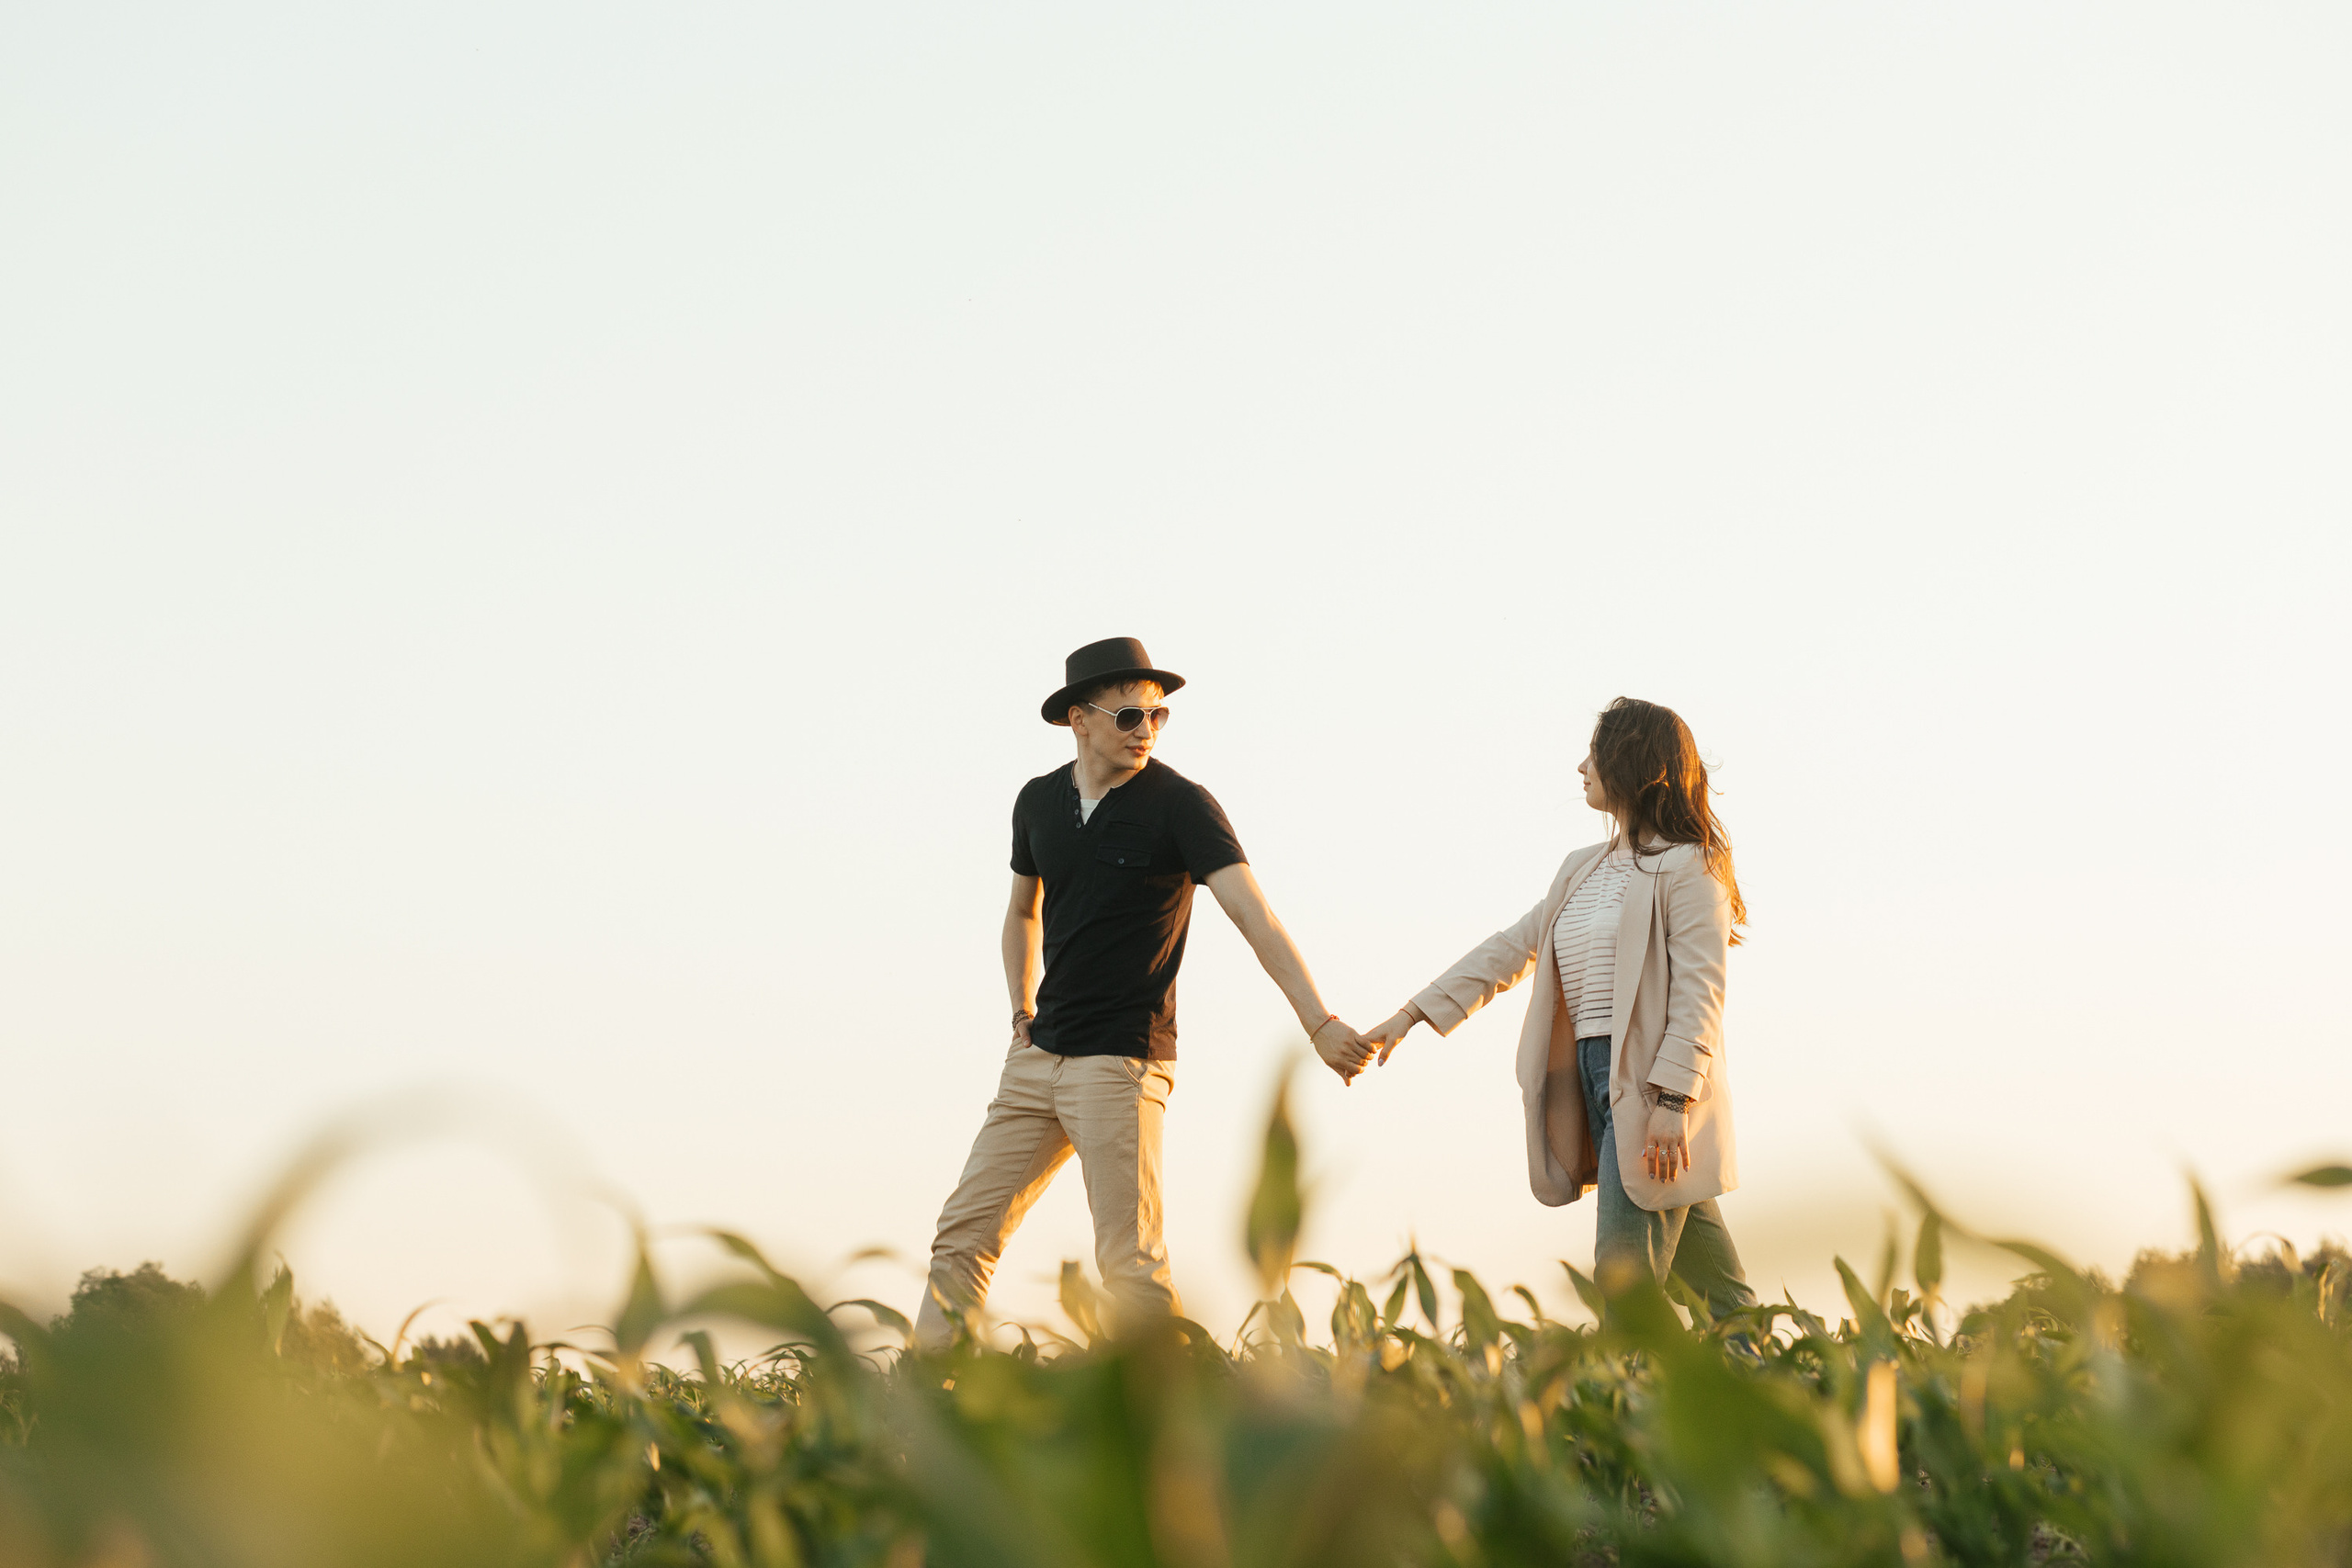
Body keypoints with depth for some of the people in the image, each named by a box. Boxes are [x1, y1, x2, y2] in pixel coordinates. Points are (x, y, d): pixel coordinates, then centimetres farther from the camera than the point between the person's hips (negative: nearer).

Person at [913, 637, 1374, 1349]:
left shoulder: (1180, 805, -10)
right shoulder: (1039, 801, 7)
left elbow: (1255, 917, -21)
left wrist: (1320, 1024, -32)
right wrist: (1022, 1015, 15)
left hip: (1122, 1062, -6)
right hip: (1039, 1053, 6)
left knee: (1130, 1263, -12)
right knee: (964, 1230, 5)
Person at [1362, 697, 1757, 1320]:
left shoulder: (1688, 868, -7)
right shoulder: (1583, 870, 19)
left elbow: (1698, 995, -14)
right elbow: (1510, 949, 20)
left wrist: (1672, 1102, -22)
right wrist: (1409, 1017, 14)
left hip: (1654, 1084, -8)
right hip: (1590, 1077, 8)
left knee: (1625, 1272, -12)